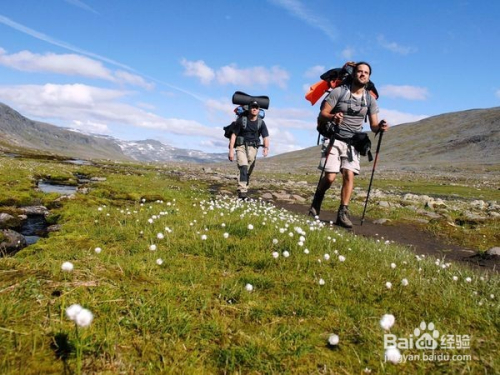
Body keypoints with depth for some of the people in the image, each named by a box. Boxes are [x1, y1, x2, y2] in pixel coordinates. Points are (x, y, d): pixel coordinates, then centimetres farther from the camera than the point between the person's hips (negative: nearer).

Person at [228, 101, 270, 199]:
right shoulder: (241, 120, -6)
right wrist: (231, 150, -11)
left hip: (253, 148, 3)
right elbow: (234, 135, -5)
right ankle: (242, 192, -29)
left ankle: (244, 190, 22)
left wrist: (266, 148, -31)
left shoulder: (261, 123, -1)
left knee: (249, 172, 7)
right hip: (241, 146, -3)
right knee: (244, 168, -22)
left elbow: (266, 137, -10)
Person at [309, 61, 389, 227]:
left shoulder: (370, 100, 5)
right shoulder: (338, 92, -6)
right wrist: (332, 117, -34)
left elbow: (373, 125, 2)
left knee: (349, 175, -13)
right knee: (330, 177, -12)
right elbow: (322, 115, -11)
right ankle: (316, 202, 16)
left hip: (353, 143, 3)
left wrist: (381, 126, -22)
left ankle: (343, 213, -8)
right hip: (334, 139, -3)